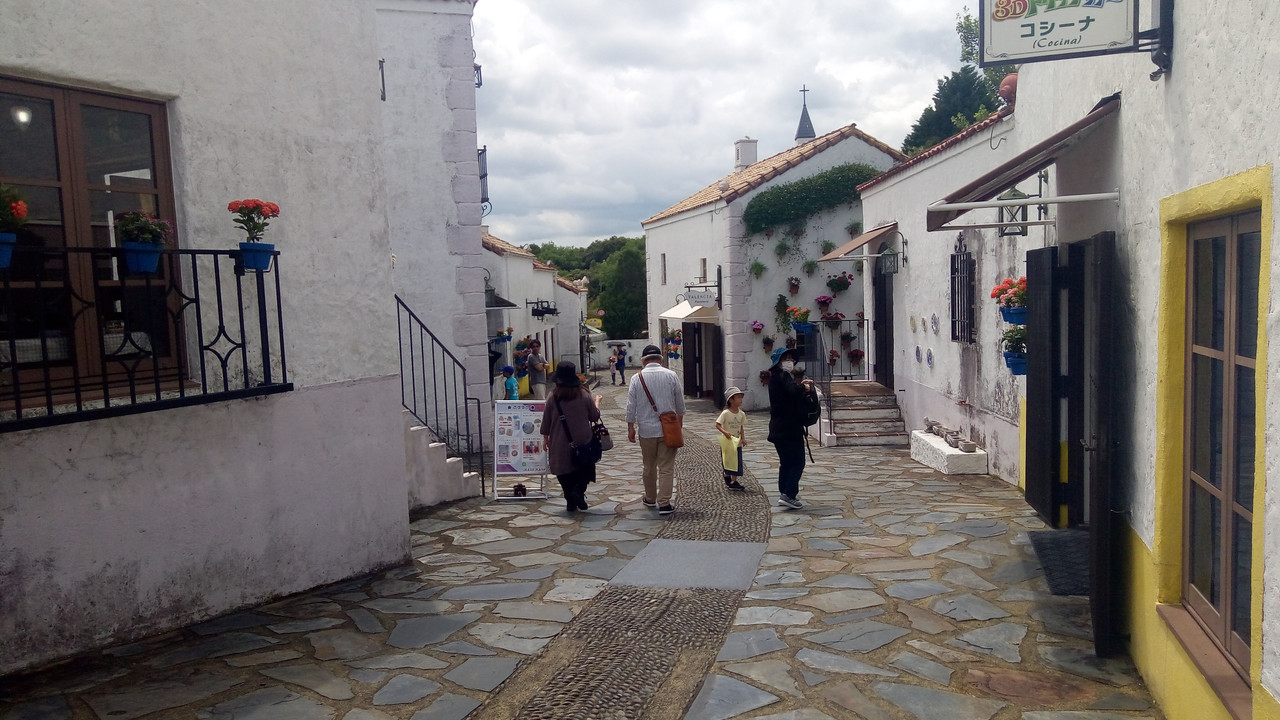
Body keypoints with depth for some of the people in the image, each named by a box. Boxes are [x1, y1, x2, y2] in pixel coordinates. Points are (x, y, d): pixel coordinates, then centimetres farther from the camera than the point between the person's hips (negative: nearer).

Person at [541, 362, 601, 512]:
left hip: (560, 444, 0)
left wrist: (545, 438, 13)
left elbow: (546, 420, -1)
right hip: (582, 441, 0)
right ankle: (579, 490, -9)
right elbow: (595, 416, 2)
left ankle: (570, 502, 10)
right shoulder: (584, 395, -8)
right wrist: (596, 403, 22)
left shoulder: (553, 397, -8)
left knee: (565, 473, 10)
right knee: (584, 469, 14)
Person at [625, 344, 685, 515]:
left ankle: (650, 499, 29)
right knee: (666, 467, 1)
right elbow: (680, 403, 7)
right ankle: (664, 504, -3)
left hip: (646, 430, 1)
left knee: (649, 466, 15)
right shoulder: (671, 376, -2)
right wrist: (679, 421, 23)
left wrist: (630, 427, 7)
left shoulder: (636, 378, -3)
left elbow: (631, 406, -2)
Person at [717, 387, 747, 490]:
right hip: (726, 441, -4)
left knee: (736, 461, 3)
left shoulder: (741, 414, 1)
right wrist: (725, 432, -30)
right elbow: (717, 424, -15)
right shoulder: (725, 413, -14)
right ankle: (727, 479, 22)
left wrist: (743, 438, -3)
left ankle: (734, 481, 9)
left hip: (737, 441, 4)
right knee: (726, 462, 5)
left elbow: (741, 427, 8)